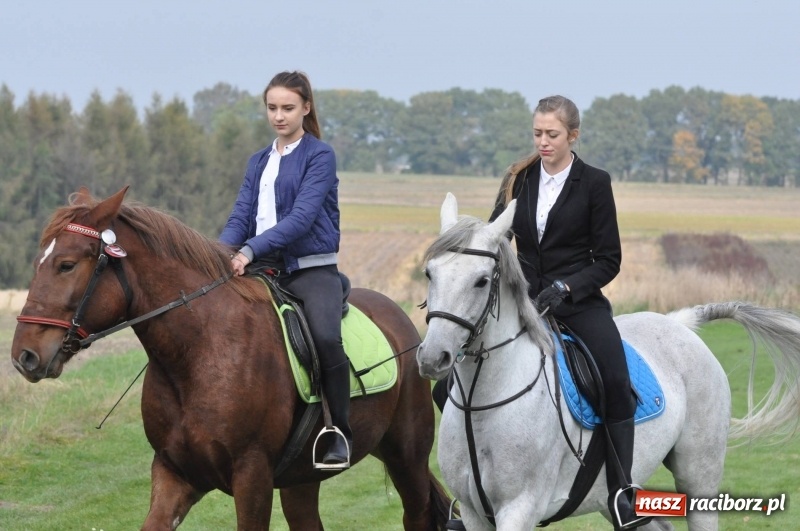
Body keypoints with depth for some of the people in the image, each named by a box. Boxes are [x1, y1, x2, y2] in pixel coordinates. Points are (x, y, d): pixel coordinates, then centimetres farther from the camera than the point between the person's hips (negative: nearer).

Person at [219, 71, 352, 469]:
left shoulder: (319, 156, -1)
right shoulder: (259, 163, 18)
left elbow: (302, 216, -14)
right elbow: (241, 216, 8)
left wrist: (251, 249, -25)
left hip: (311, 268, -6)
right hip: (265, 270, 6)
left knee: (326, 337, -31)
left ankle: (340, 434, -16)